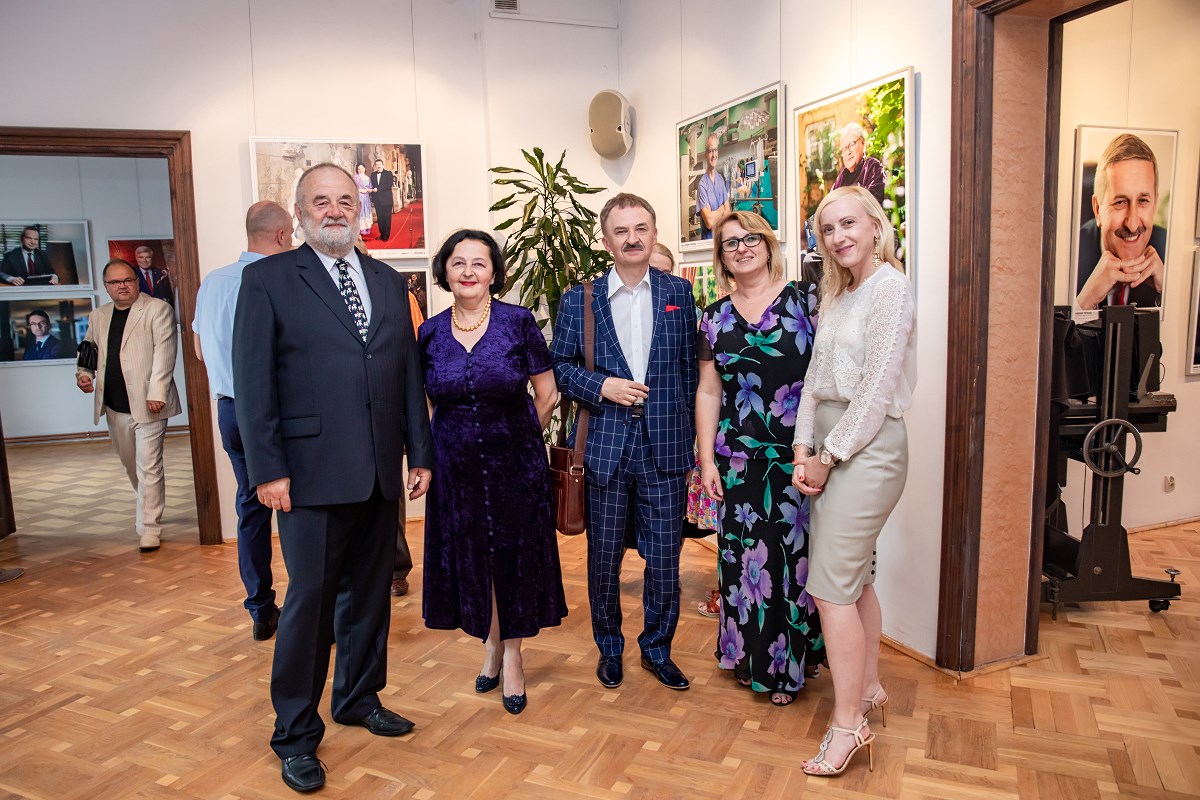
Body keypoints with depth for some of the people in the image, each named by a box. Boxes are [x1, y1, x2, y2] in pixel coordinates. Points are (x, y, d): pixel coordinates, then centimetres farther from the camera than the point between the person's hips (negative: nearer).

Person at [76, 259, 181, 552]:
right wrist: (83, 373, -1)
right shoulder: (98, 316, 15)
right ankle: (147, 508, 38)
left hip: (147, 403, -6)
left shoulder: (158, 310, -4)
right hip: (115, 406, 6)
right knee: (131, 464, 18)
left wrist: (156, 393, -18)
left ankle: (149, 527, 1)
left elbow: (163, 353, -11)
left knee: (148, 467, -6)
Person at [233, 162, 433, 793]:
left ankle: (358, 699, 36)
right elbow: (252, 381, -6)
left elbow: (409, 373, 12)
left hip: (380, 473, 5)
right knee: (310, 598, 3)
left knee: (369, 593, 15)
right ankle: (295, 733, 21)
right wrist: (267, 469, -11)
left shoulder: (388, 282, 12)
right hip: (312, 473, -5)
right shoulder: (268, 278, -1)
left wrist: (420, 452, 9)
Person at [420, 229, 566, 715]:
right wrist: (460, 439, 7)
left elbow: (546, 396, -1)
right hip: (456, 468, 3)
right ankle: (490, 647, 33)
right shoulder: (430, 333, 0)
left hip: (515, 464, -2)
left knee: (514, 558, 7)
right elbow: (427, 404, 12)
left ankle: (512, 656, 25)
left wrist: (518, 438, 5)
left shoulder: (519, 323, -8)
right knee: (470, 557, 12)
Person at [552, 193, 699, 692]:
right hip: (605, 446, 0)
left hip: (665, 447, 1)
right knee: (604, 559, 12)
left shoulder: (679, 293, 6)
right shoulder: (579, 299, 3)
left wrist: (688, 434, 2)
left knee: (664, 560, 8)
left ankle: (657, 648, 30)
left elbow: (691, 367, 6)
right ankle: (609, 648, 33)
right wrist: (600, 386, -11)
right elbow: (559, 366, 6)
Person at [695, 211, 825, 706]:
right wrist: (707, 459, 5)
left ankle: (789, 665, 22)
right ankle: (750, 656, 27)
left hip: (799, 456, -2)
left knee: (795, 553, 4)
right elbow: (708, 392, 10)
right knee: (743, 554, 8)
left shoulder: (805, 299, -2)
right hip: (739, 460, 3)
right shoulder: (715, 317, 8)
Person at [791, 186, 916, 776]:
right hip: (830, 448, 8)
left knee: (831, 585, -8)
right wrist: (803, 450, 1)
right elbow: (814, 378, 12)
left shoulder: (890, 286, -10)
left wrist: (830, 456, -12)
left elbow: (877, 387, -16)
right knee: (855, 576, 16)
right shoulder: (836, 296, 16)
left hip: (867, 448, -8)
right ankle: (868, 688, 32)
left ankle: (848, 724, 4)